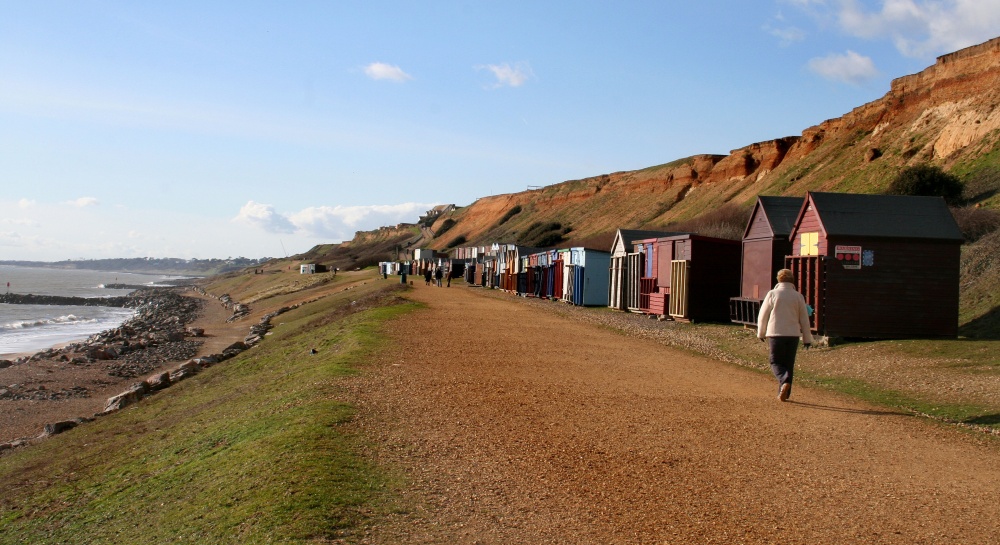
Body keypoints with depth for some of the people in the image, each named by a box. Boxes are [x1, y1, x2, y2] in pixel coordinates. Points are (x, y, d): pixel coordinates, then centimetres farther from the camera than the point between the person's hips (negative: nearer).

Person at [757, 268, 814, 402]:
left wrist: (761, 333, 16)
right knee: (788, 364, 12)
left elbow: (762, 315, 1)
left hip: (775, 334, -2)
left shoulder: (772, 294, -3)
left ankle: (784, 381, -23)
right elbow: (804, 319, 7)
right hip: (793, 335, 2)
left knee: (775, 362, 6)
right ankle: (784, 393, 12)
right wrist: (807, 339, 16)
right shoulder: (798, 296, 3)